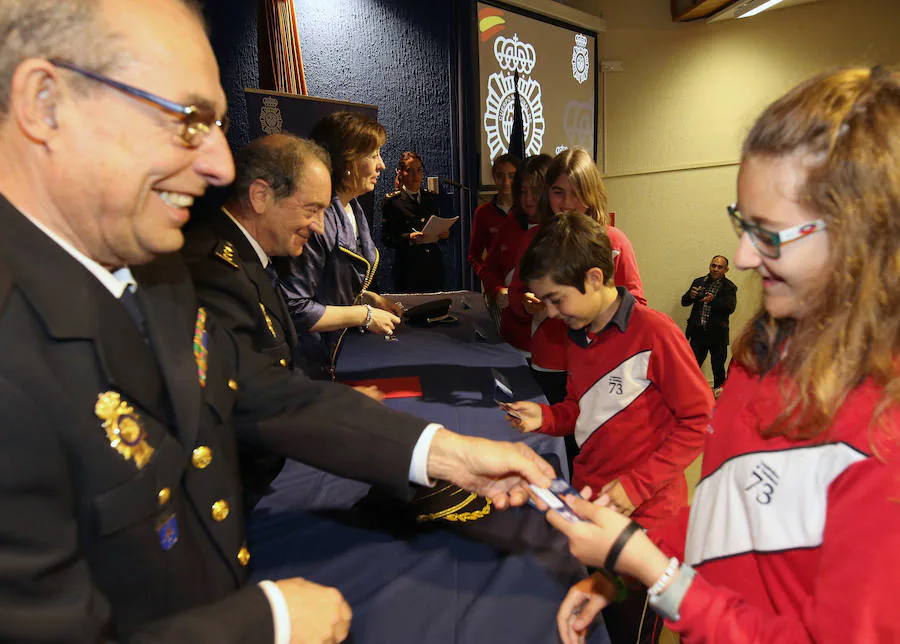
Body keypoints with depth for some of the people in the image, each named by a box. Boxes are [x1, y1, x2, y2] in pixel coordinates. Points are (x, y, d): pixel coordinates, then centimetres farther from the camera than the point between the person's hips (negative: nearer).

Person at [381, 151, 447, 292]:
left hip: (434, 266, 4)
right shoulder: (392, 201, 0)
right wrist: (409, 238, -20)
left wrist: (444, 233, -3)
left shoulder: (431, 197, 14)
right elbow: (386, 238, -5)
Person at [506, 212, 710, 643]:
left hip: (644, 518, -6)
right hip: (588, 507, 6)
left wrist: (637, 485, -18)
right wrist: (544, 417, -2)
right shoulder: (577, 337, 7)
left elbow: (700, 419, -15)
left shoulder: (654, 333, -17)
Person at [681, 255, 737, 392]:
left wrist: (713, 300, -29)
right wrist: (691, 296, -16)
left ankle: (718, 394, 23)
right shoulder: (698, 282, 9)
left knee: (718, 368, 7)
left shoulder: (729, 287, 0)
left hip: (717, 334, -2)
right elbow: (684, 302, 7)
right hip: (698, 332, 2)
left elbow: (730, 308, -13)